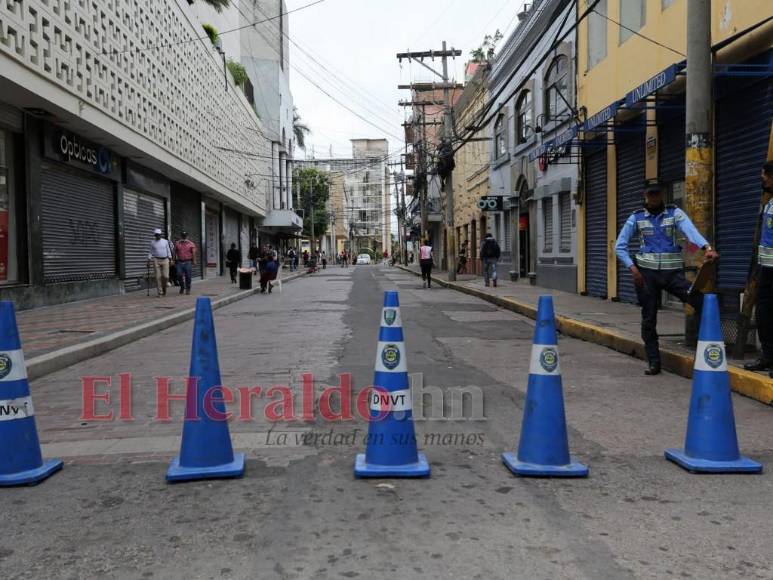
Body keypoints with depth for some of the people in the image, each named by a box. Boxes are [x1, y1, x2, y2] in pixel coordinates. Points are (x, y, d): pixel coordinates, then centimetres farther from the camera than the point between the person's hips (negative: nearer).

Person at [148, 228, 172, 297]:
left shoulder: (165, 241, 8)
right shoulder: (152, 243, 8)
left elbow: (168, 250, 10)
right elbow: (151, 252, 12)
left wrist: (170, 257, 0)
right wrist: (149, 258, -1)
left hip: (165, 260, 0)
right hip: (156, 260, 0)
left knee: (165, 276, -7)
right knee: (158, 277, -5)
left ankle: (164, 288, 20)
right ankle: (160, 293, 0)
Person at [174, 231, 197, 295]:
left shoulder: (191, 244, 2)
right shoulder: (177, 243, 10)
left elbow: (193, 253, -4)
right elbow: (175, 252, 12)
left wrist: (194, 261, -13)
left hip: (188, 262, -2)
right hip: (180, 262, 2)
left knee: (188, 276, 0)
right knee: (179, 275, -3)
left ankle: (188, 289, 11)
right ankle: (182, 287, 19)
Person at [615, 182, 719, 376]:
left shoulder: (675, 213, 3)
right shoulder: (636, 217, 6)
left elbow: (691, 231, -16)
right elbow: (620, 246, 5)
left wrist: (707, 248, -35)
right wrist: (632, 267, -9)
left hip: (673, 271, 0)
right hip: (647, 272, 1)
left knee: (701, 301, -19)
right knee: (648, 319, 4)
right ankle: (653, 362, 14)